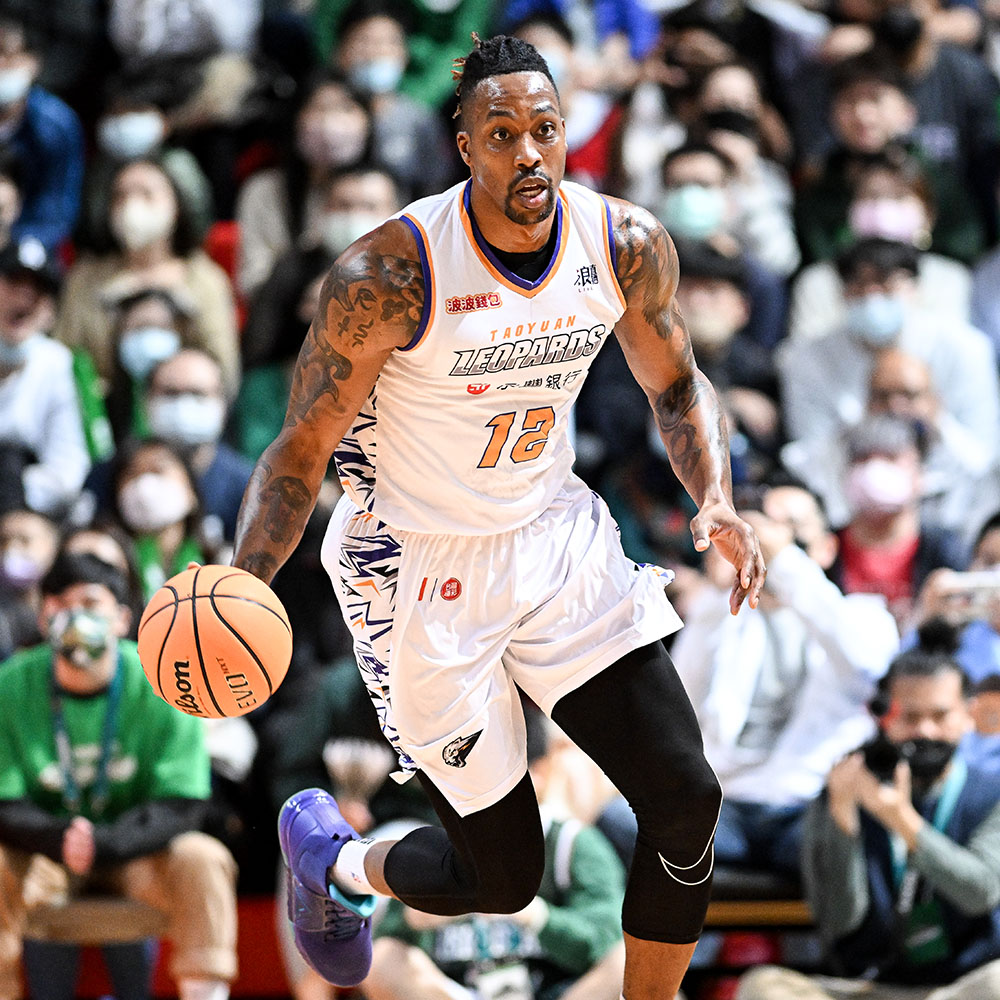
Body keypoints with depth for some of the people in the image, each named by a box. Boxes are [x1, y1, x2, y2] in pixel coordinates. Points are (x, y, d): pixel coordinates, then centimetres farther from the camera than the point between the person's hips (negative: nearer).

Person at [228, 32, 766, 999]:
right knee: (502, 877, 3)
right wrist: (240, 591, -32)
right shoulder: (389, 273, -25)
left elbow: (674, 384, 9)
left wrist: (716, 502, -11)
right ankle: (335, 858, 37)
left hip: (556, 535, 5)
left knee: (685, 799, -8)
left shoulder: (627, 246, -11)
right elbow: (301, 449, -16)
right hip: (421, 566, -4)